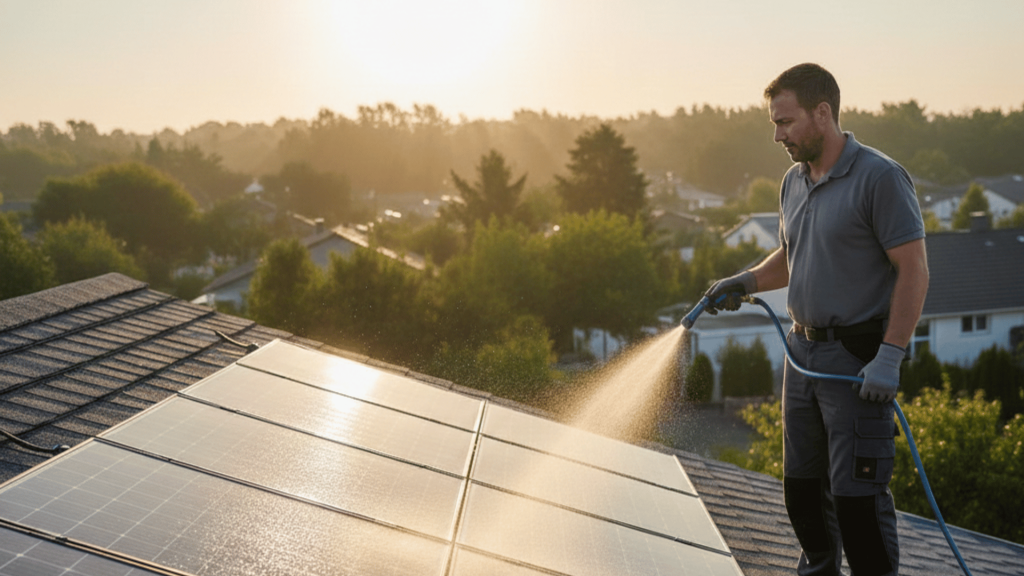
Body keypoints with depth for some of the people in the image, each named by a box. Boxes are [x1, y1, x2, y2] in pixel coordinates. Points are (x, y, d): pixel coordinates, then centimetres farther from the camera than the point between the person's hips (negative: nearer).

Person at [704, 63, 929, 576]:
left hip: (858, 357, -8)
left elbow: (913, 270, -16)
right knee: (802, 486, 16)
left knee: (857, 493, -6)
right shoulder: (794, 182, 11)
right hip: (803, 351, 8)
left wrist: (889, 356, -22)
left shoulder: (880, 177, -13)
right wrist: (744, 282, 7)